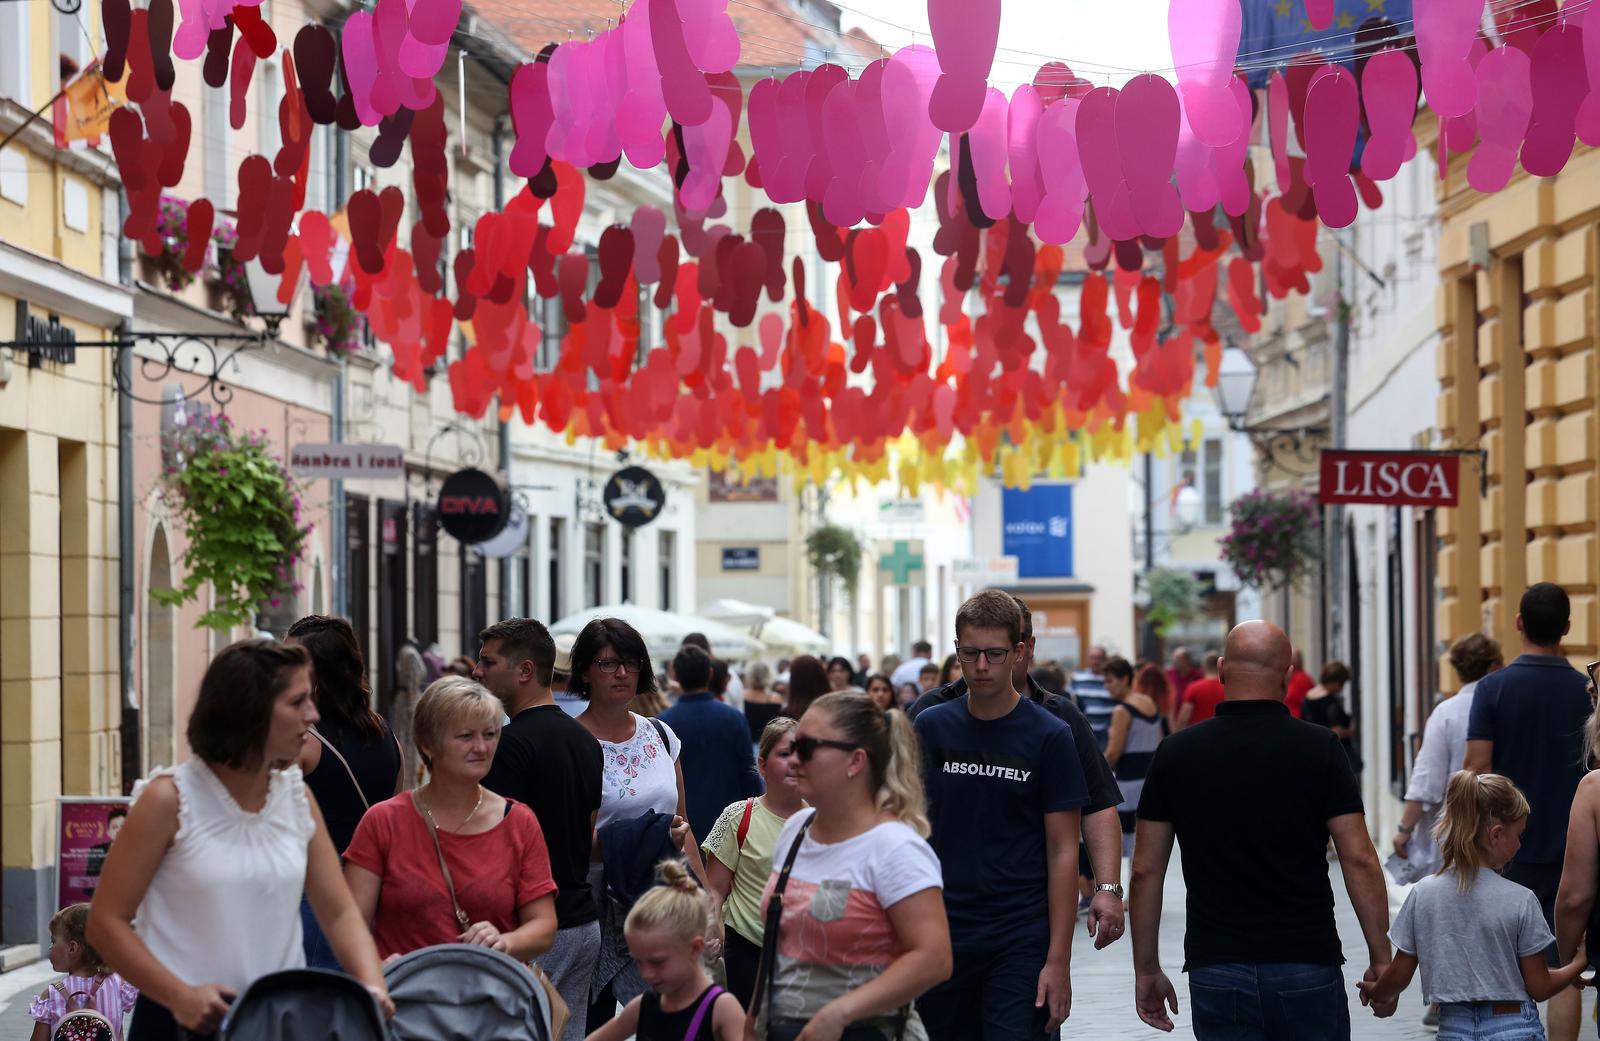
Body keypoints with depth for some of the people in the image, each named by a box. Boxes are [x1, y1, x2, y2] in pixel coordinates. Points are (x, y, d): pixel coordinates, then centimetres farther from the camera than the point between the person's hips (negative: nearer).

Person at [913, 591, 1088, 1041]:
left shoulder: (1049, 737, -3)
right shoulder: (931, 728, 5)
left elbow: (1063, 852, -3)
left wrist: (1059, 960, -9)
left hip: (1020, 944, -3)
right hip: (942, 936, 3)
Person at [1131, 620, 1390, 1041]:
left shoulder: (1176, 754, 1)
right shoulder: (1319, 748, -4)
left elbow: (1146, 870, 3)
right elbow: (1358, 858, -7)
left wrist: (1146, 969, 11)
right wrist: (1381, 957, 0)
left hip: (1216, 970, 1)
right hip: (1307, 966, -1)